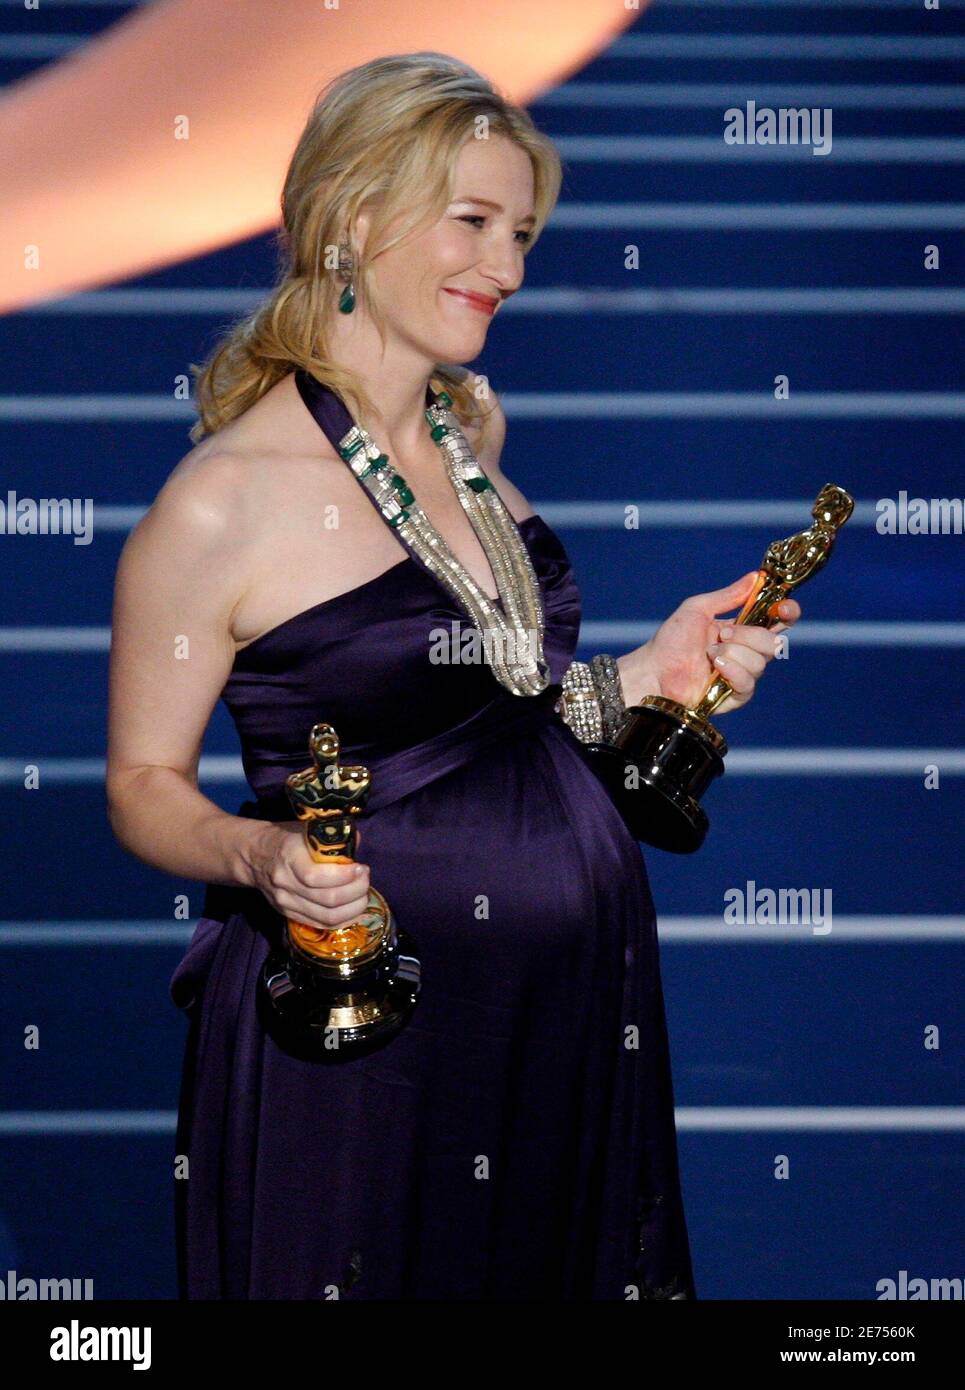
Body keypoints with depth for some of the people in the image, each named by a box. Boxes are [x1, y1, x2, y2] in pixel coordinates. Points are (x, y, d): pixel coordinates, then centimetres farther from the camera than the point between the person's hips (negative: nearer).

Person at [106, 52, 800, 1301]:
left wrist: (646, 678, 4)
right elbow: (144, 785, -7)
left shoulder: (468, 433, 7)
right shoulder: (221, 504, -16)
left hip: (579, 997, 7)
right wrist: (262, 856, -26)